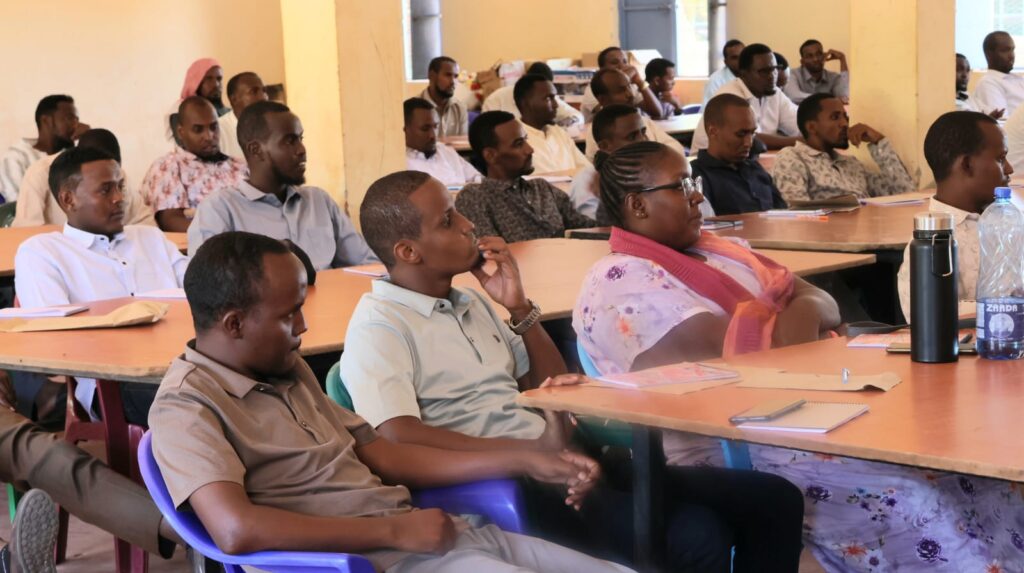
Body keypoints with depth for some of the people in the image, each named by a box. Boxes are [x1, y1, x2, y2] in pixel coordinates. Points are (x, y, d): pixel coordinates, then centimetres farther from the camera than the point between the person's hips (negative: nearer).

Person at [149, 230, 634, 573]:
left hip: (433, 533, 8)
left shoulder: (289, 372, 17)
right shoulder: (187, 406, -10)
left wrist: (526, 462, 12)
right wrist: (395, 530, -17)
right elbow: (237, 529, -25)